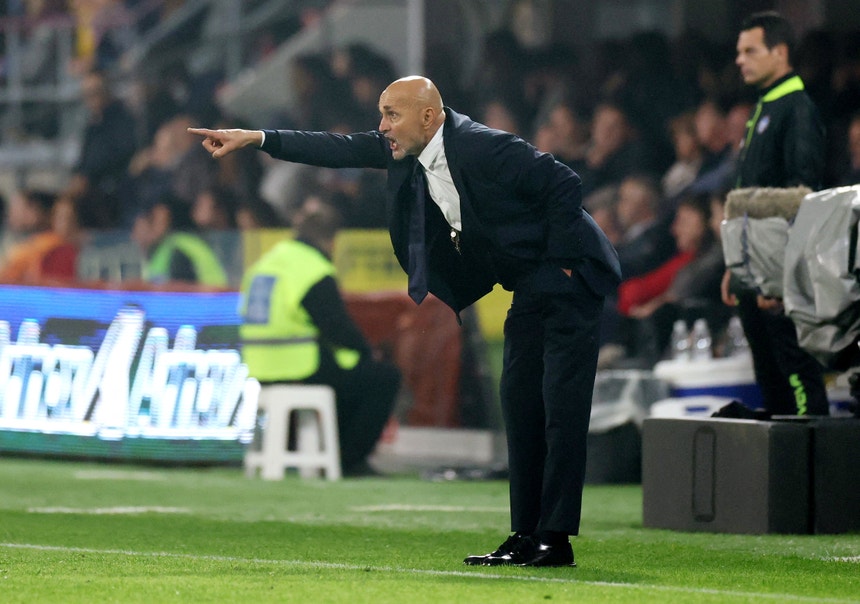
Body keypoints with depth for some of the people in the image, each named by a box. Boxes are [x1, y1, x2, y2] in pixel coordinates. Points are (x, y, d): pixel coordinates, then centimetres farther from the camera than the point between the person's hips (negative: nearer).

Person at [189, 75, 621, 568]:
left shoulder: (483, 147, -23)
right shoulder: (408, 150, 2)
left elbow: (565, 184, -23)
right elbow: (343, 151, 6)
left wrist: (560, 264, -19)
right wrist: (255, 138, 2)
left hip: (568, 278, -9)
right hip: (530, 292, 9)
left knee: (561, 407, -11)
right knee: (520, 403, 7)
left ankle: (555, 539, -12)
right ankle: (527, 535, 10)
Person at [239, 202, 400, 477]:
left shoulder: (262, 264, 14)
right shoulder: (315, 273, -14)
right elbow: (340, 329, -14)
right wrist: (366, 352, 7)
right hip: (303, 376, -9)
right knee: (385, 376, 4)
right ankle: (351, 459, 3)